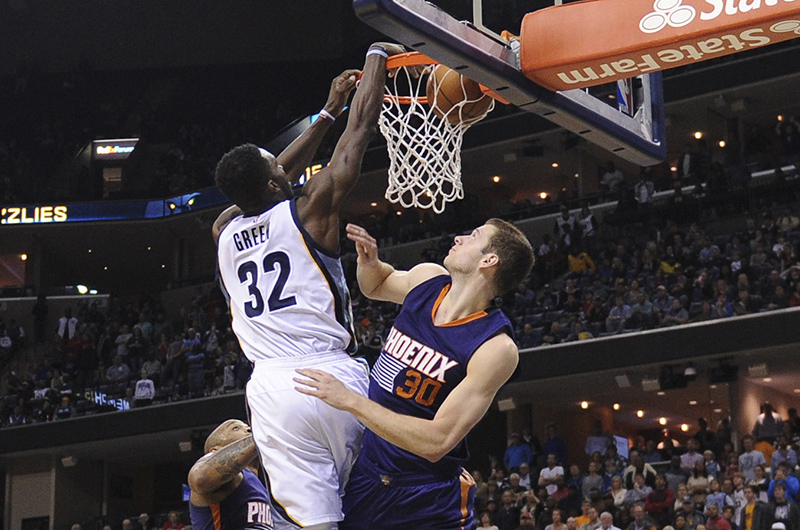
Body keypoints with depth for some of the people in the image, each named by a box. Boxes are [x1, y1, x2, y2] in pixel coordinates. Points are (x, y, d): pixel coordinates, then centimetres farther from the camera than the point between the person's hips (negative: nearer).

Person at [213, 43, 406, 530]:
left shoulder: (224, 231, 15)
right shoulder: (307, 211, 1)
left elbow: (278, 177, 33)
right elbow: (360, 131, 8)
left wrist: (327, 114, 39)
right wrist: (377, 57, 22)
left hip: (271, 388, 3)